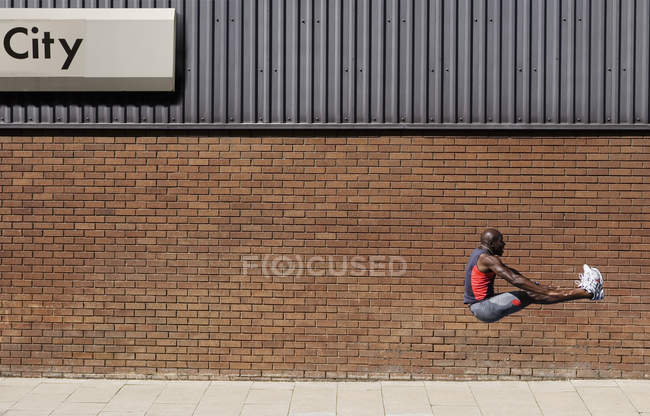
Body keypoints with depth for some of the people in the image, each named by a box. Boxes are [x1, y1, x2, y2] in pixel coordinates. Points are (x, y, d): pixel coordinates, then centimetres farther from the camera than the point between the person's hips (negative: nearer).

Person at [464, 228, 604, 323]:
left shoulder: (479, 252, 14)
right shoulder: (487, 259, -19)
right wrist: (545, 290, -26)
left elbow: (508, 271, 23)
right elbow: (515, 280, -27)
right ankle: (586, 292, -11)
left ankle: (585, 290, 9)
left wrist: (533, 284, 23)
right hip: (484, 309, -10)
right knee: (532, 295, -13)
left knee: (536, 290, 6)